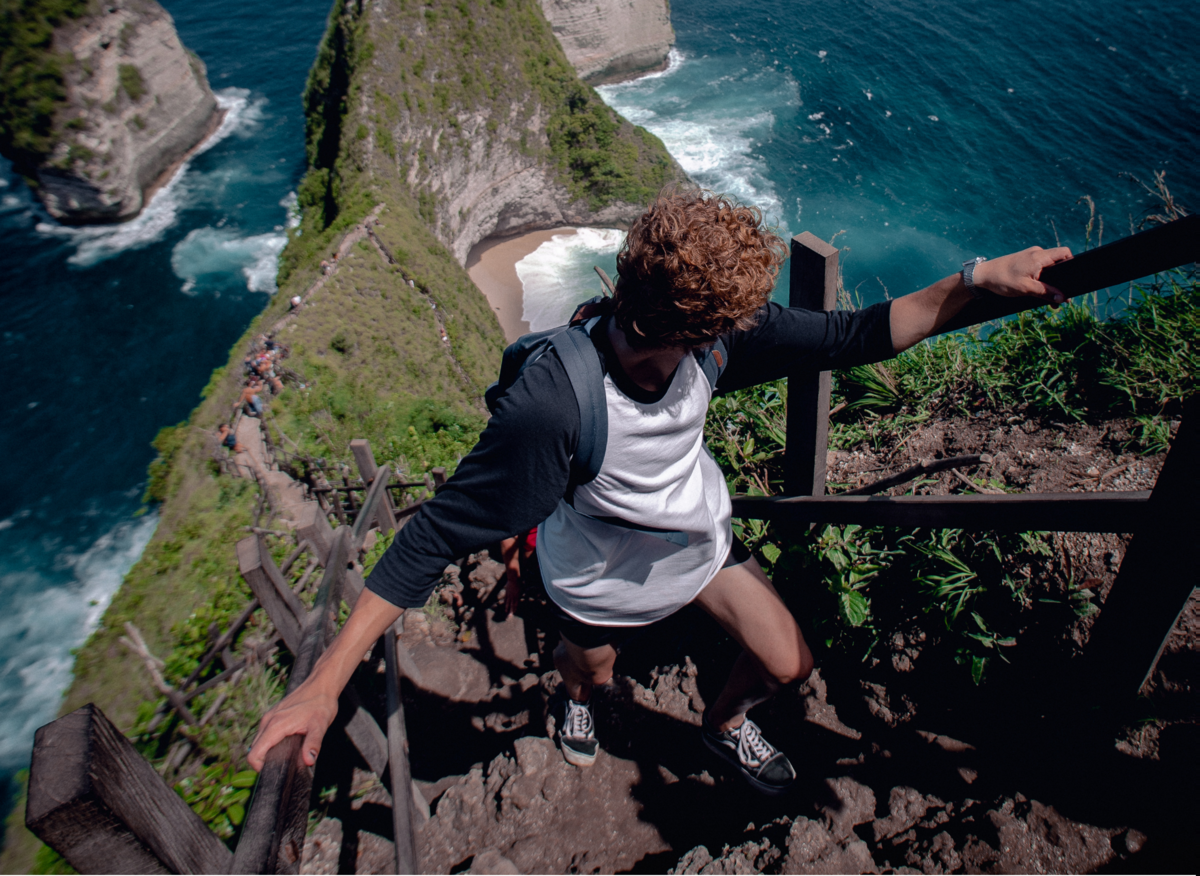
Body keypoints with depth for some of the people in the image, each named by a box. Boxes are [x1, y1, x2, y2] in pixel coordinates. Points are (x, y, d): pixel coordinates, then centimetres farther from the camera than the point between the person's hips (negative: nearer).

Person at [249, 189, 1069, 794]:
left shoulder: (712, 338, -27)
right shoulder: (550, 407, -43)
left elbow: (847, 339, -16)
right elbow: (437, 535, -37)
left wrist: (979, 279, -25)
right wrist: (326, 682, -36)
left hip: (702, 538, 4)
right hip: (604, 581, -4)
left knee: (788, 664, 13)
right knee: (591, 672, 27)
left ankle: (726, 722, 51)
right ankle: (577, 696, 70)